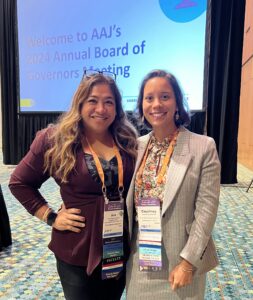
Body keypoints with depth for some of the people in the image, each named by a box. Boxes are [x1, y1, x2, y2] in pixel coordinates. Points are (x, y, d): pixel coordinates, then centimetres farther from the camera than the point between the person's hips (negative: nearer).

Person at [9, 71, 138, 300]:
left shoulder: (128, 141, -3)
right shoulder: (55, 140, -11)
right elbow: (19, 183, -2)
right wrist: (50, 217, -8)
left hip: (122, 251, 4)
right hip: (77, 253, -3)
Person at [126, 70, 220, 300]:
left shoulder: (203, 147, -11)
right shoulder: (136, 146, 0)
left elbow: (207, 209, -12)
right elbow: (128, 201, 6)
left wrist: (188, 262, -13)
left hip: (181, 261, -3)